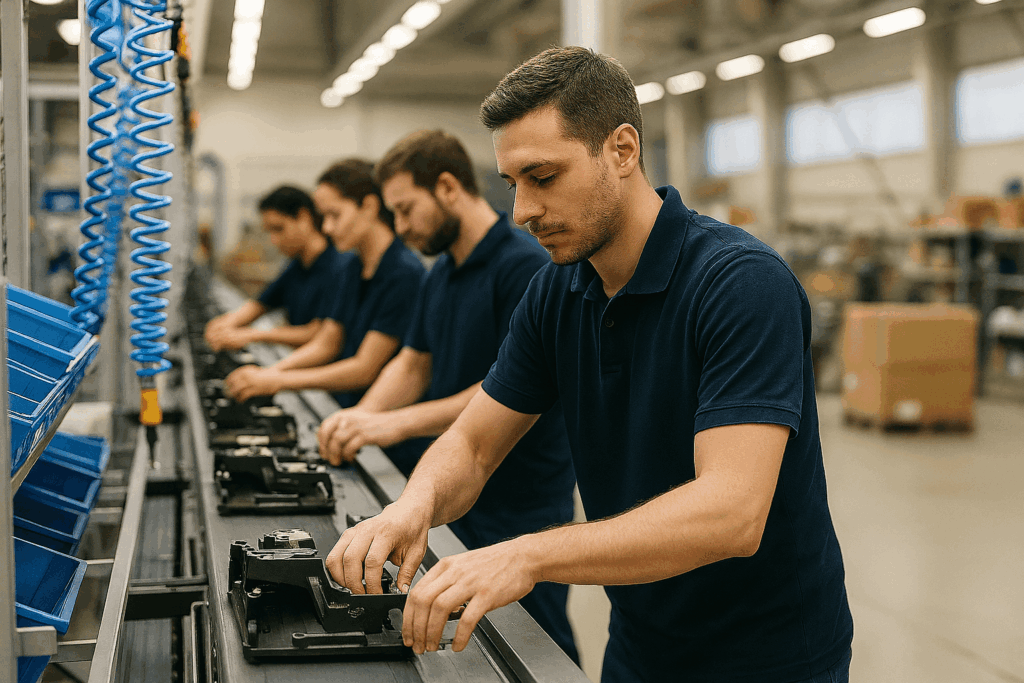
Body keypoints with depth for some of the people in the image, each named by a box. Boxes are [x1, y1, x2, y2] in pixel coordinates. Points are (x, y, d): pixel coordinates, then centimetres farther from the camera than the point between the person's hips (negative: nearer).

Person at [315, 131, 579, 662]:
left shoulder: (525, 267, -18)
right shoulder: (441, 274, 11)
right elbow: (414, 362, 17)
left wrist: (397, 422, -25)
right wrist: (362, 416, -2)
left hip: (520, 508, -8)